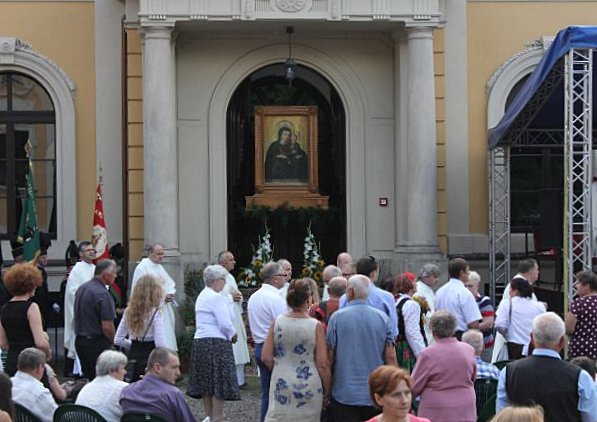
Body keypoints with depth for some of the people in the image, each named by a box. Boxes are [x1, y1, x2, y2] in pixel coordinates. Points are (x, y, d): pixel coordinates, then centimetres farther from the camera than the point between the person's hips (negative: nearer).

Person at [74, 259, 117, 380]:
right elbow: (107, 327, -21)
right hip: (97, 343, -9)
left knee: (88, 379, 15)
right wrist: (113, 341, -3)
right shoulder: (102, 294, -19)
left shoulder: (81, 288, 9)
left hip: (79, 341, 9)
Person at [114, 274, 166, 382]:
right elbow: (160, 344, -19)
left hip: (133, 357, 6)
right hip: (150, 357, -6)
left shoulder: (129, 312, 5)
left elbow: (118, 340, 7)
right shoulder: (156, 314, -13)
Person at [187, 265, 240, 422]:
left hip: (200, 342, 9)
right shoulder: (216, 298, -14)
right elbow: (225, 324, -19)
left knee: (206, 382, 12)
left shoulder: (202, 296, 16)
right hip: (217, 343, -9)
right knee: (220, 383, -4)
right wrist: (233, 335, 1)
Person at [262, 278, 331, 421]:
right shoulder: (316, 326, -10)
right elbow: (322, 365, -9)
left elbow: (266, 358, 0)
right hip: (309, 387, -2)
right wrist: (327, 391, 4)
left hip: (281, 384, 2)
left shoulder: (277, 322, -3)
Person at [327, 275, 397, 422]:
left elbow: (329, 356, -2)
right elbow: (391, 357, -1)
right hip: (376, 395, 2)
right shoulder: (383, 318, 0)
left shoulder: (337, 317, -5)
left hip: (345, 394, -2)